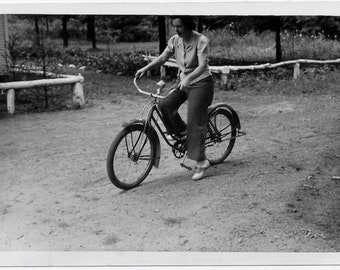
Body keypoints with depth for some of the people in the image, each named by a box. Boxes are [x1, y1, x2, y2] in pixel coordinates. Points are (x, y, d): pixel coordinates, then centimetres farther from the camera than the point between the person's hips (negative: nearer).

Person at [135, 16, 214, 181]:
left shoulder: (201, 40, -18)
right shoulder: (175, 40, -1)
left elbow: (202, 65, -28)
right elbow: (163, 57, 5)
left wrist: (188, 78, -44)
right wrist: (145, 68, -8)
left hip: (200, 83, -6)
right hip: (183, 82, 6)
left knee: (195, 122, -11)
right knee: (165, 105, -17)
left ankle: (201, 162, -1)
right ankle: (182, 132, 8)